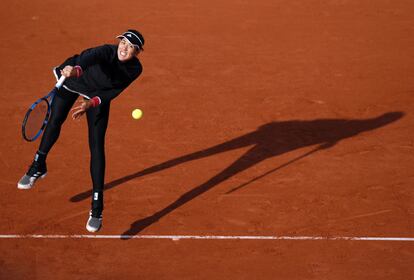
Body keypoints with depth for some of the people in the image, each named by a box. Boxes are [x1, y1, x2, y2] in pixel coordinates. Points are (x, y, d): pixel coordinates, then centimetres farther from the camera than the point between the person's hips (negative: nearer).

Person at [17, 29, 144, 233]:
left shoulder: (135, 69, -24)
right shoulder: (107, 51, -36)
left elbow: (113, 92, -18)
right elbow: (90, 57, -58)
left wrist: (91, 103, -31)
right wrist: (76, 69, -79)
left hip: (98, 96, 2)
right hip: (73, 79, -1)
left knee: (97, 147, -7)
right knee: (54, 122, 8)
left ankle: (97, 208, -7)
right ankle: (38, 166, 39)